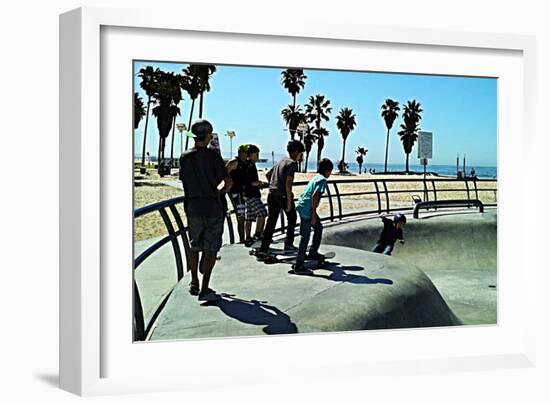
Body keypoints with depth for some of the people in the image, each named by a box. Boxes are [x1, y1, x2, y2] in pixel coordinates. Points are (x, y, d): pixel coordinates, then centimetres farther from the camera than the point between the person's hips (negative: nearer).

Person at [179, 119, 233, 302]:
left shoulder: (184, 157, 0)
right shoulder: (213, 156, -11)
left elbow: (183, 179, 10)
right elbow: (228, 182, -10)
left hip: (193, 208, 4)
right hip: (212, 208, -4)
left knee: (194, 247, 19)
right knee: (210, 250, 2)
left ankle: (194, 283, 27)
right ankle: (204, 289, -1)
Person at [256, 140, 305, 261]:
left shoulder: (281, 161, 17)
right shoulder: (292, 163, -8)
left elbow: (267, 174, 26)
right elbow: (288, 183, -18)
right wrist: (289, 202, -17)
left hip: (272, 195, 7)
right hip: (283, 196, -7)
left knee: (271, 222, 2)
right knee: (292, 218, 18)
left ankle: (263, 251, -6)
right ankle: (288, 243, 26)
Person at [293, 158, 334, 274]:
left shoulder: (316, 177, 16)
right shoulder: (322, 180, -10)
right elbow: (315, 196, -21)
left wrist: (314, 214, 27)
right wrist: (314, 215, -18)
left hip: (302, 206, 10)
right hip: (307, 210, -10)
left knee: (318, 227, 25)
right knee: (305, 237, -5)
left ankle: (313, 253, 34)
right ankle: (298, 266, -3)